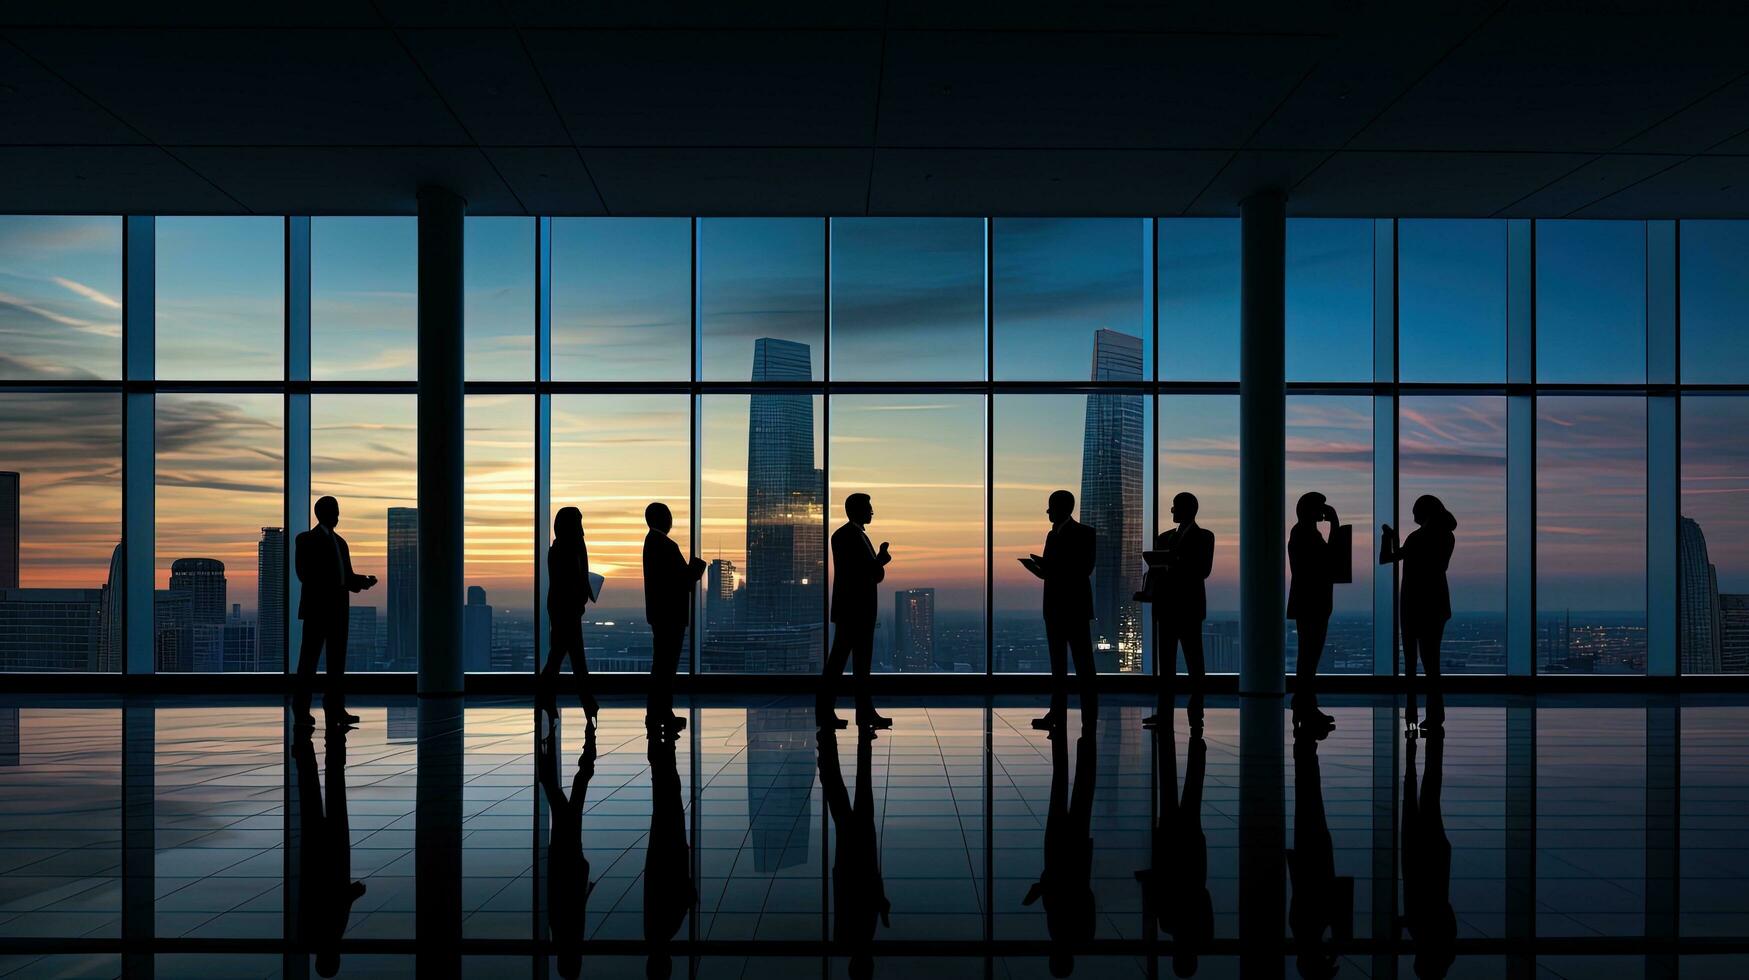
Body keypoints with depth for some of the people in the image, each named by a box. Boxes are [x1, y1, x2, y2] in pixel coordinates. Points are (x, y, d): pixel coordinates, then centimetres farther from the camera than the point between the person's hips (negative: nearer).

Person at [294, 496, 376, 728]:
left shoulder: (340, 542, 20)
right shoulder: (306, 539, 1)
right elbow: (306, 574, -11)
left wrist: (363, 581, -4)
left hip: (338, 608, 6)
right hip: (316, 607, -6)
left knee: (337, 659, 3)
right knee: (309, 657, -3)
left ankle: (336, 709, 4)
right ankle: (301, 709, 4)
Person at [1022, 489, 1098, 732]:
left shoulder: (1084, 533, -5)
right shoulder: (1053, 534, 16)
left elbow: (1084, 569, -14)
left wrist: (1046, 564, -18)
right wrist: (1038, 566, -5)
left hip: (1075, 607, -8)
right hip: (1054, 607, 8)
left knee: (1083, 662, -4)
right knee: (1058, 663, 8)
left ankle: (1089, 716, -1)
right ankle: (1057, 712, 10)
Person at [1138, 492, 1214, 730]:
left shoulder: (1203, 536, 2)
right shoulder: (1165, 537, 18)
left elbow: (1203, 570, -10)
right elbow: (1156, 570, 12)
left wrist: (1176, 565, -24)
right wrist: (1148, 592, -5)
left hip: (1189, 605, -6)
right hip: (1166, 605, 6)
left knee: (1193, 659, -3)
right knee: (1165, 660, 4)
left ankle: (1196, 711, -1)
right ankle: (1164, 712, 4)